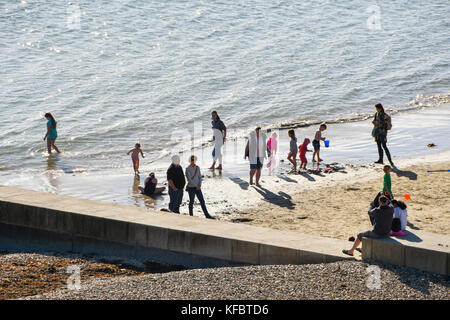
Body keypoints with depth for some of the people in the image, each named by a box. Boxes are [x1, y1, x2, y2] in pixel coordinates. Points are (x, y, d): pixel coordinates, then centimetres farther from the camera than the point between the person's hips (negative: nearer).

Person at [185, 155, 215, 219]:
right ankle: (191, 216, 16)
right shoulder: (188, 169, -11)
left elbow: (200, 177, 9)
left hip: (197, 187, 5)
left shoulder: (197, 167, 5)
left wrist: (199, 185, -7)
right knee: (191, 202, 3)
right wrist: (196, 186, -16)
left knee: (202, 201, 3)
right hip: (191, 187, -5)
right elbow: (189, 179, -16)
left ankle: (207, 215, 8)